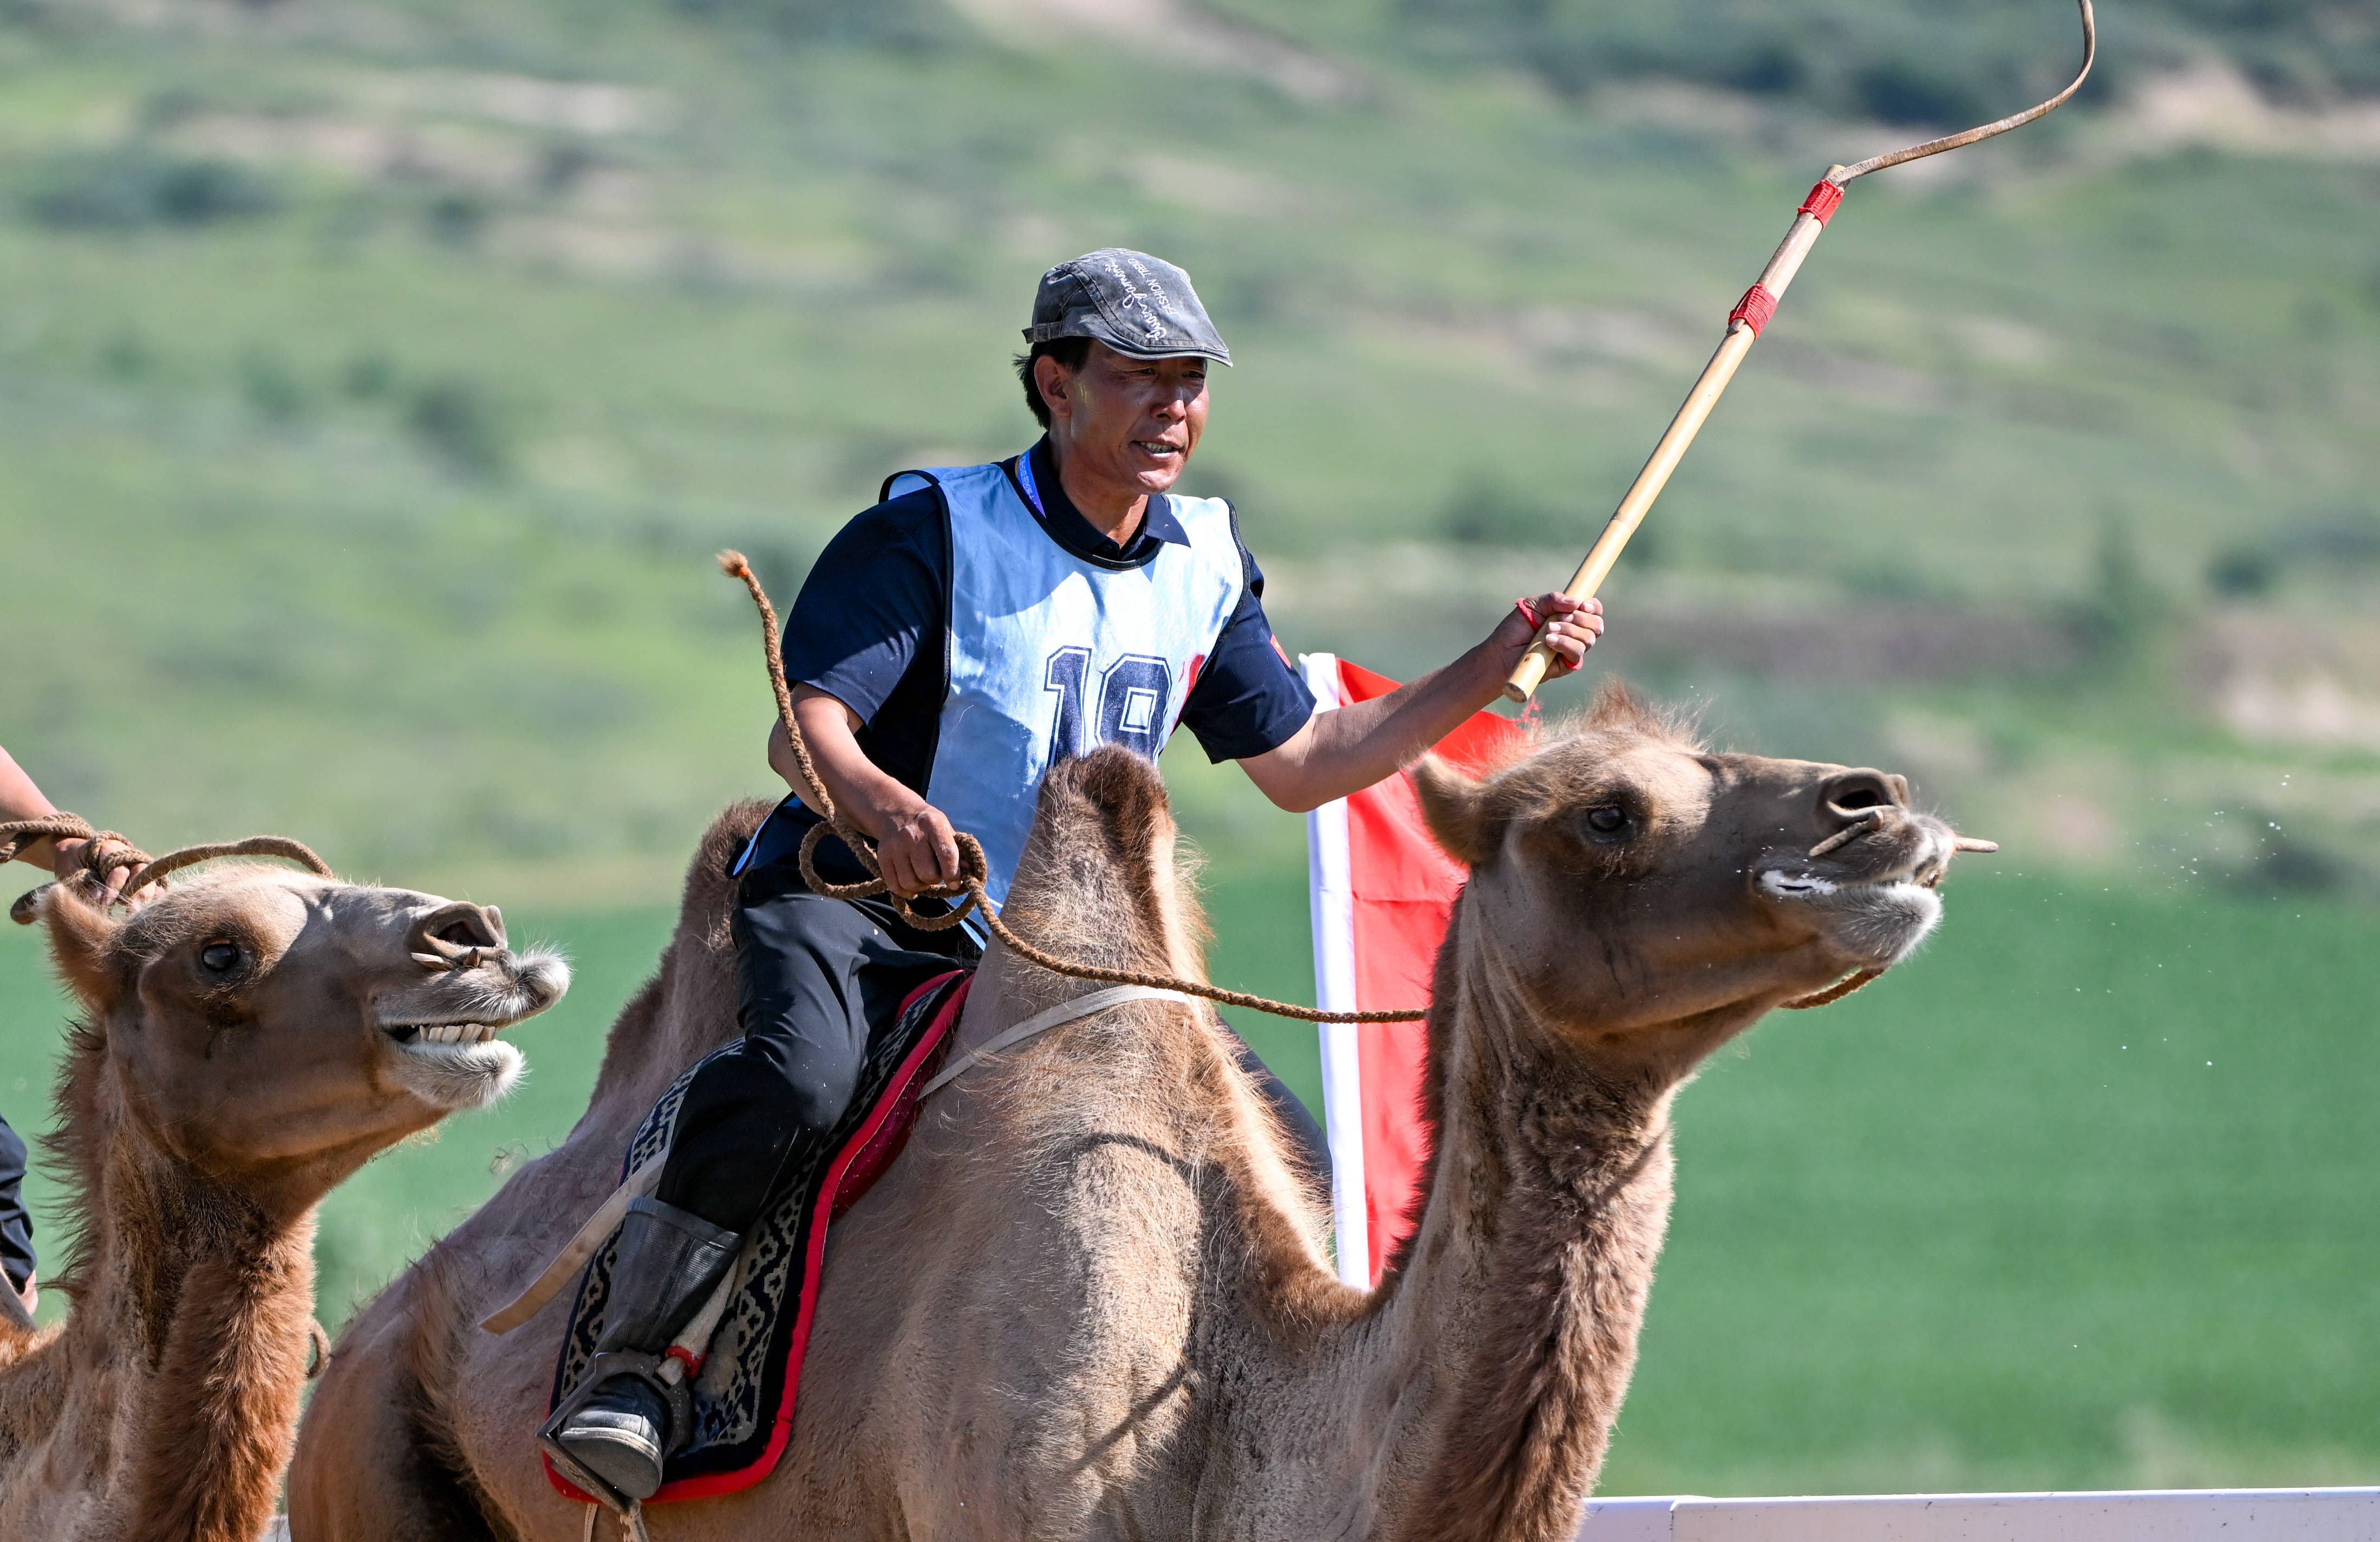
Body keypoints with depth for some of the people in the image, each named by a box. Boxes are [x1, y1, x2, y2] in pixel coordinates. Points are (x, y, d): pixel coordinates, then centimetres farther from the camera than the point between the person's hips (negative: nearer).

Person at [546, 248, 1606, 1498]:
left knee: (1288, 1161, -3)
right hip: (848, 898, -6)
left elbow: (1301, 763, 17)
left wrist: (1500, 665, 10)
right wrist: (877, 801, -45)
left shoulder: (1206, 564, 9)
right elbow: (802, 725, -21)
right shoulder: (936, 532, -11)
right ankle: (624, 1367, -24)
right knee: (796, 1081, -38)